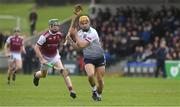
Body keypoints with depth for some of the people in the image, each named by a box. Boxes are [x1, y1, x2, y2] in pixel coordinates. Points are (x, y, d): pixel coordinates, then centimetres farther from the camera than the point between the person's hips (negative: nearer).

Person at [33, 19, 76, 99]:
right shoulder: (45, 36, -27)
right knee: (43, 75, 16)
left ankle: (71, 90, -22)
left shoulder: (59, 35, -10)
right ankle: (36, 75, 55)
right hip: (45, 58, -3)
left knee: (63, 71, -18)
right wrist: (42, 59, -30)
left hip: (55, 56, 3)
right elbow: (36, 48, -25)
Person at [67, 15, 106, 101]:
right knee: (90, 75, -26)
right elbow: (77, 47, 10)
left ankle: (98, 94, 28)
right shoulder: (80, 33, -1)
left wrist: (75, 35, -23)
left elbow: (82, 45, -29)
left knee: (100, 80, 1)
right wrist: (71, 41, -6)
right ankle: (94, 90, 0)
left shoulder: (92, 33, -22)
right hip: (88, 59, 3)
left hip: (99, 58, -3)